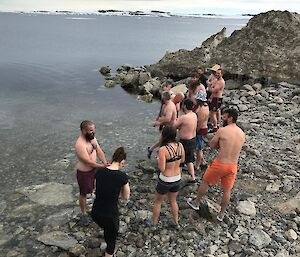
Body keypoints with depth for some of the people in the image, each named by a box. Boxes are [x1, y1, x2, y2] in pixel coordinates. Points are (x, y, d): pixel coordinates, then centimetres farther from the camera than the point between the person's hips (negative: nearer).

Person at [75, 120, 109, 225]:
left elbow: (99, 150, -1)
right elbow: (88, 162, -30)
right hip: (84, 172, -7)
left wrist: (105, 162, -17)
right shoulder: (80, 145, -31)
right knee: (83, 193, 12)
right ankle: (83, 214, 33)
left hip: (94, 168, 8)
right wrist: (102, 166, -27)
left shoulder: (92, 138, -4)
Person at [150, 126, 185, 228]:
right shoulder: (180, 146, -10)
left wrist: (158, 160, -7)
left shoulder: (163, 149, -27)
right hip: (177, 179, 5)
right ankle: (175, 223, 41)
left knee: (157, 201, 20)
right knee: (173, 201, 28)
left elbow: (162, 168, -25)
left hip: (165, 180, -5)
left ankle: (153, 223, 37)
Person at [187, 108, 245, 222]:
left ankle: (196, 203, 34)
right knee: (227, 190, 17)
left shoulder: (222, 131, -15)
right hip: (233, 166, 5)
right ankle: (221, 214, 32)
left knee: (205, 182, 18)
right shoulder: (242, 133, 2)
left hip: (220, 164, -4)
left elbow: (212, 145, -6)